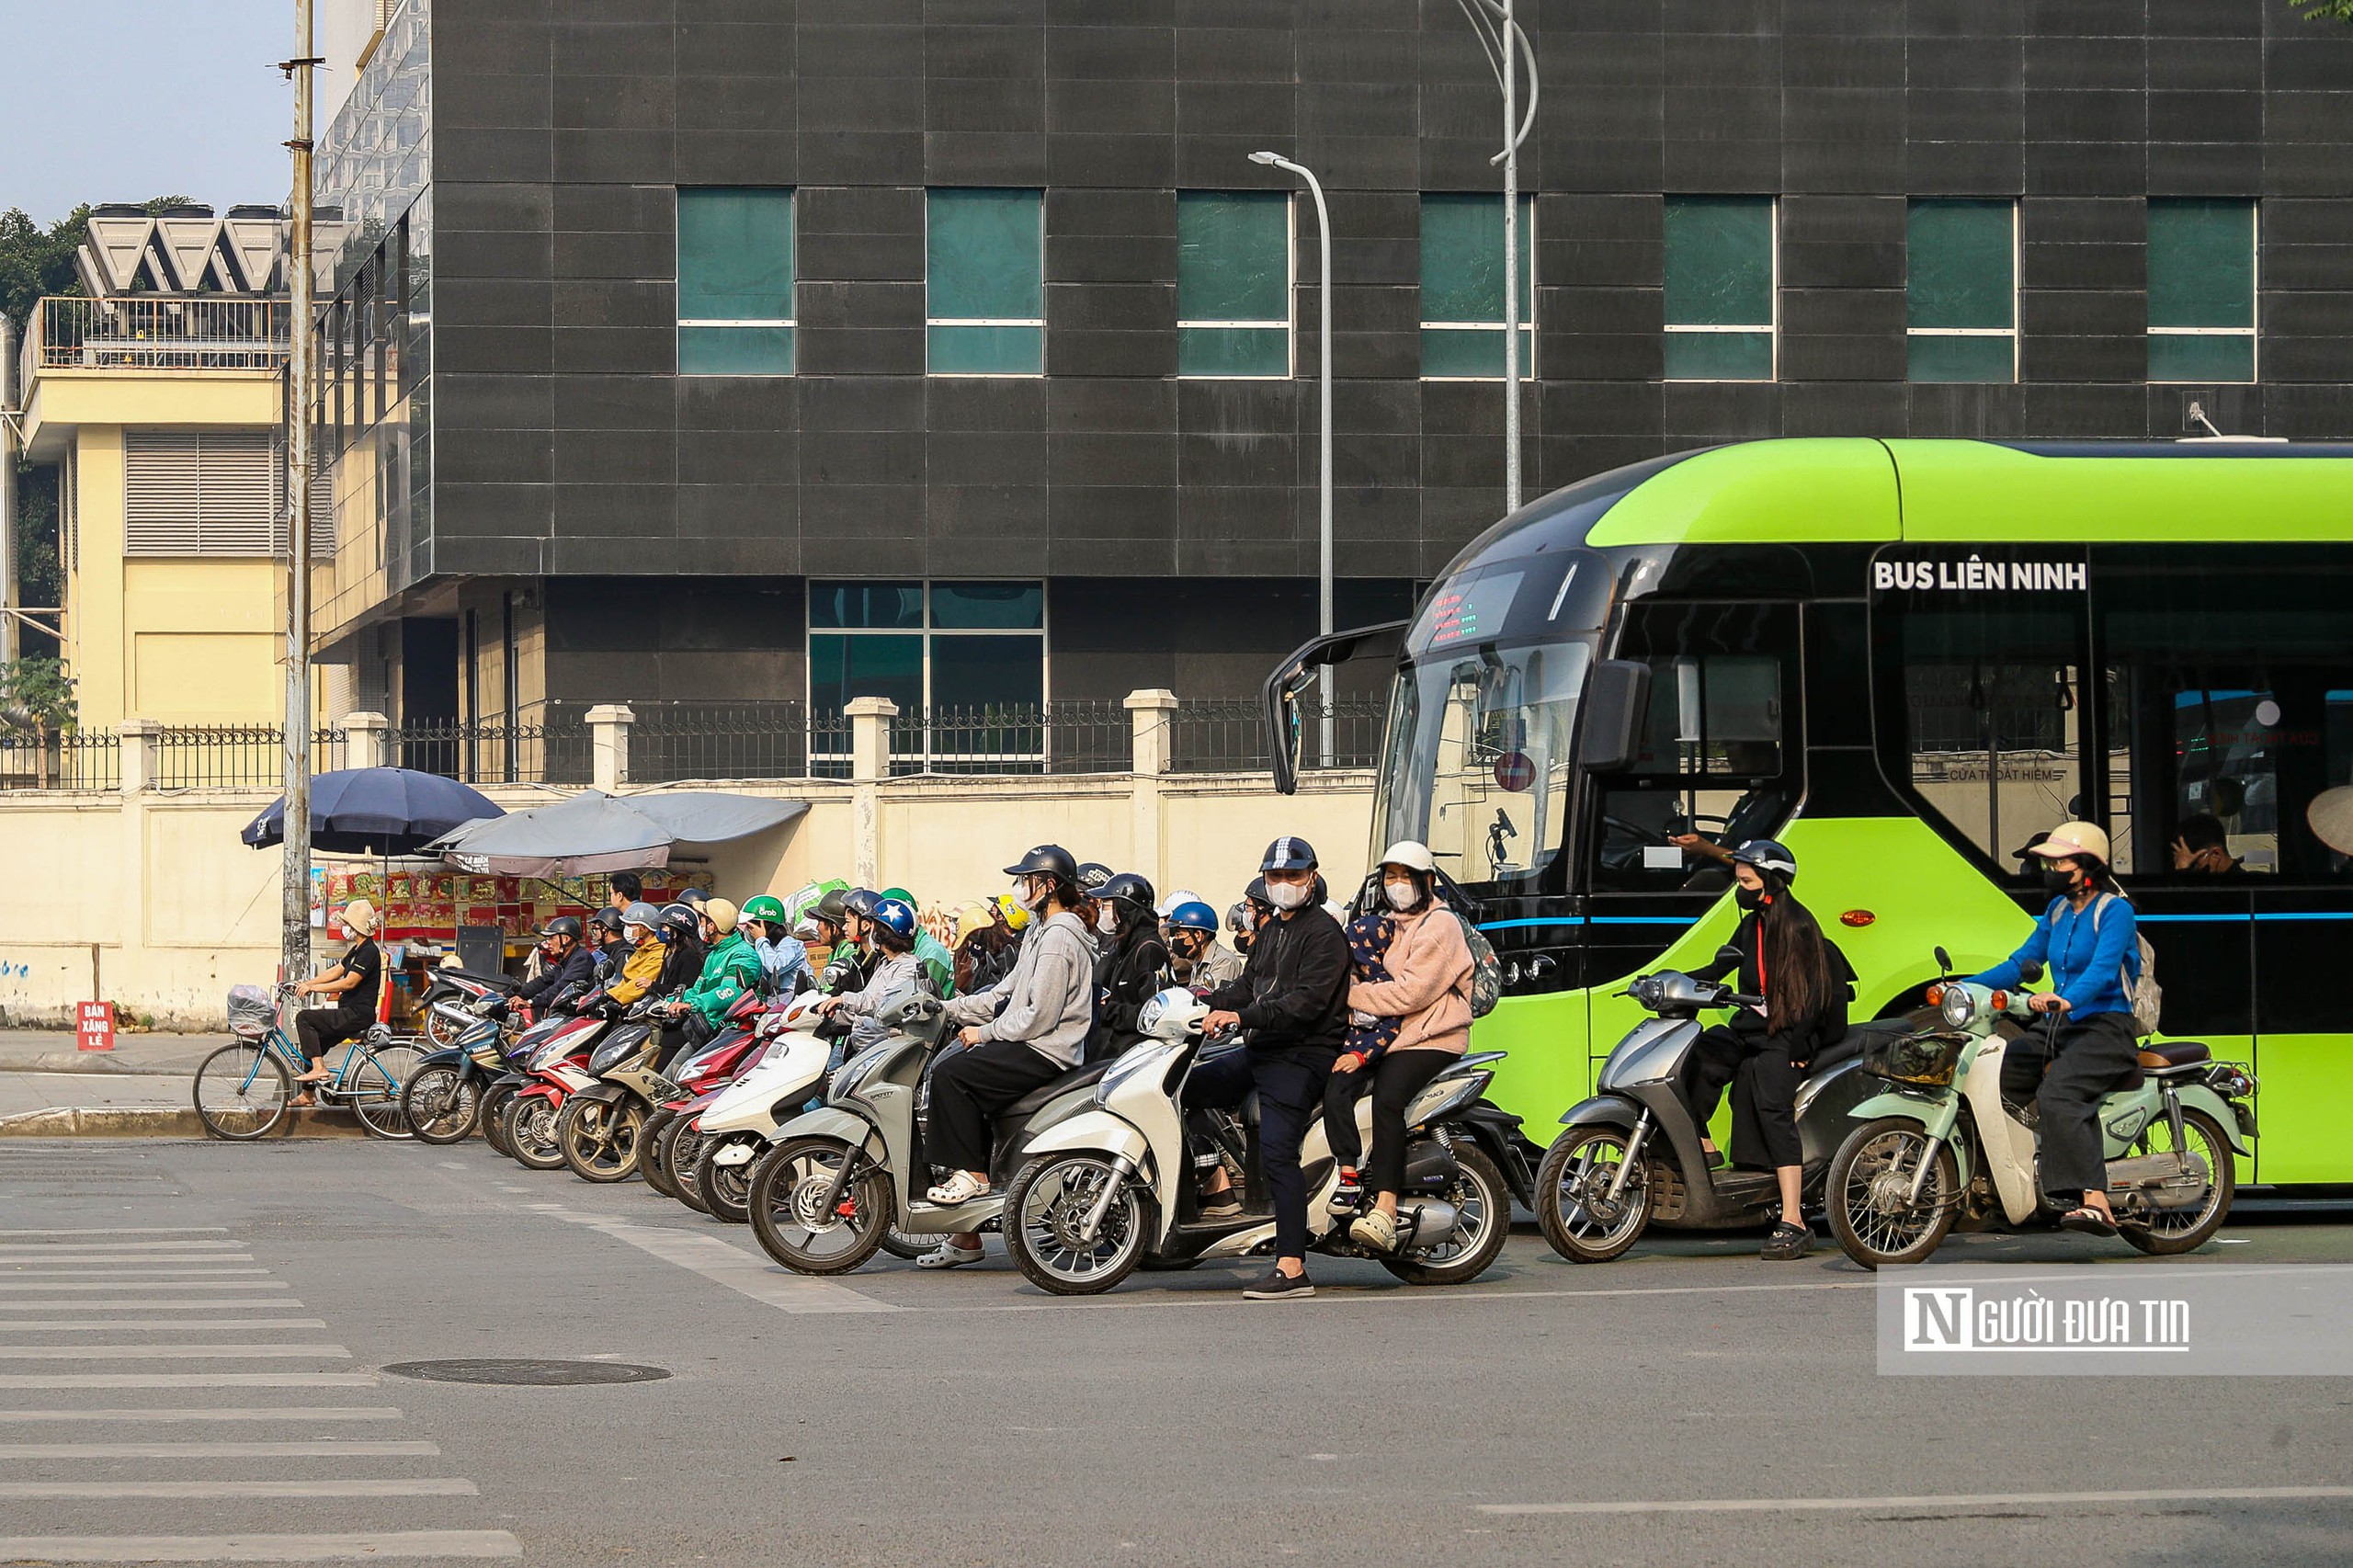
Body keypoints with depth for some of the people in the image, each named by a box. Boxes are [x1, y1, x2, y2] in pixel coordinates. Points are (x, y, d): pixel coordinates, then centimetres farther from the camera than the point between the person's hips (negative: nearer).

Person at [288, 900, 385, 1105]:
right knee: (313, 1042, 13)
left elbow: (349, 982, -24)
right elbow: (336, 971, 18)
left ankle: (319, 1069, -19)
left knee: (304, 1018, -15)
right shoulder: (358, 950, 16)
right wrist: (307, 983, 8)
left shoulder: (369, 952, -16)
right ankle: (306, 1095, 19)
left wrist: (313, 987, -20)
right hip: (349, 1014, 10)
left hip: (357, 1015, -10)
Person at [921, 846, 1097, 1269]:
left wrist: (984, 1033, -11)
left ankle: (972, 1173, -15)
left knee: (951, 1075, -22)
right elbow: (1007, 993, 21)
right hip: (1032, 1047, 10)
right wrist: (951, 1010, 13)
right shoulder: (1041, 930, 20)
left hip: (1045, 1053, -10)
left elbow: (1039, 1015, -19)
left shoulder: (1059, 937, -14)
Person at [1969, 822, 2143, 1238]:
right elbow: (2021, 962, 19)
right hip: (2061, 1031, 9)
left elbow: (2102, 970, -23)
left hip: (2106, 1030, -9)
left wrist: (2066, 1000, -42)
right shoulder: (2058, 910, 17)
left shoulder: (2115, 911, -8)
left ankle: (2096, 1202, -46)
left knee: (2056, 1094, -35)